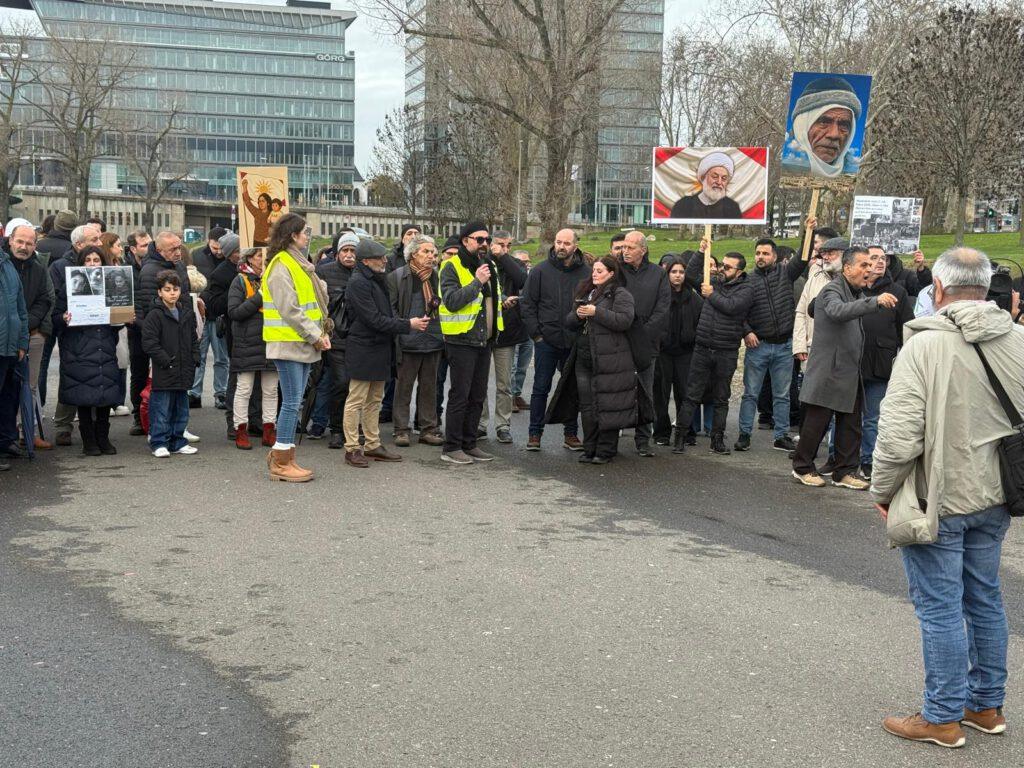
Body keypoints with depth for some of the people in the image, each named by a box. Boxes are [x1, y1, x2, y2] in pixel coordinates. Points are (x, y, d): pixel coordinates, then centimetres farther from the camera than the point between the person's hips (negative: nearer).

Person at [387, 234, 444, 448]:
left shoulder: (437, 276, 9)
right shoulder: (397, 277, -3)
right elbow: (390, 308, -4)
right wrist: (403, 328, -12)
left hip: (433, 341, 4)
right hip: (408, 342, -4)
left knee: (429, 387, 10)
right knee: (403, 387, 3)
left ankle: (428, 429, 17)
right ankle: (401, 430, 10)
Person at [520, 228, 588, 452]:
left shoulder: (586, 273, 1)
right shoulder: (540, 271, 0)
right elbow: (527, 303, 1)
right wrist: (536, 333, -5)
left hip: (575, 342, 1)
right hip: (546, 341, -1)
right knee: (541, 389, 4)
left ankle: (571, 434, 18)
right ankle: (535, 433, 12)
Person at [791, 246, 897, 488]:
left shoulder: (857, 293, 16)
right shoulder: (832, 291, -14)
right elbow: (838, 311, -37)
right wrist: (875, 301, -47)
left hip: (850, 373, 9)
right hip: (828, 371, -9)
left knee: (851, 426, 10)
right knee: (816, 423, 0)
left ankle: (845, 472, 18)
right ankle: (802, 467, 14)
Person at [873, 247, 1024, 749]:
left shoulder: (925, 345, -19)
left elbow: (899, 437, -21)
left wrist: (882, 491, -6)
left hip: (937, 500, -6)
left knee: (940, 608, 4)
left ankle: (942, 718, 16)